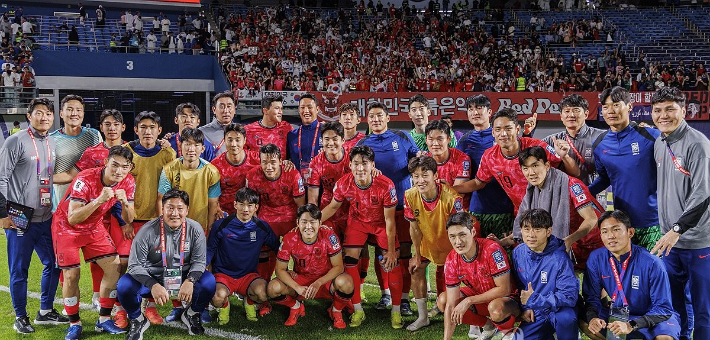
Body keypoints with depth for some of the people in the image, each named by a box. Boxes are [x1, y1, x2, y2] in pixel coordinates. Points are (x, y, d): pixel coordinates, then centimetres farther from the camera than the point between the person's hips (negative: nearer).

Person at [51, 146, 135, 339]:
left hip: (94, 226, 5)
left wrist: (125, 203, -30)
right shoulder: (85, 180, -30)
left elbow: (128, 219, -9)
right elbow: (73, 218, -33)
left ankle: (104, 319, 6)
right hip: (67, 226, -5)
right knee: (71, 274, -10)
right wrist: (99, 200, -44)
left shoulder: (128, 183, -13)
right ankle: (74, 323, 10)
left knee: (114, 265, -7)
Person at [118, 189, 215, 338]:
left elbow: (198, 261, -6)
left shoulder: (195, 230, -9)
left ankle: (191, 315, 6)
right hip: (151, 279, -1)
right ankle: (138, 320, 4)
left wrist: (189, 281, -27)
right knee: (125, 285, -28)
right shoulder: (148, 231, -15)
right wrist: (153, 285, -30)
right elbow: (135, 264, -14)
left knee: (208, 281, -25)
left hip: (183, 279, 1)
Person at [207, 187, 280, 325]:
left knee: (263, 293, -31)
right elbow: (209, 250, 3)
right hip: (223, 274, -1)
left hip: (249, 275, 1)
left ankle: (250, 301, 8)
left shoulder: (262, 227, -1)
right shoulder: (221, 226, -6)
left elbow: (278, 248, 12)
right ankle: (225, 304, 7)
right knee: (218, 298, -34)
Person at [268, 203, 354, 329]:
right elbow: (280, 269, -12)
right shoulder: (290, 239, -17)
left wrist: (318, 283, -32)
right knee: (273, 288, -26)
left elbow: (338, 266, -18)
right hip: (300, 280, 2)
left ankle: (336, 311, 2)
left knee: (345, 283, -34)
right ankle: (296, 307, 10)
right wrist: (297, 288, -28)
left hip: (325, 280, -1)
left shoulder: (329, 236, -21)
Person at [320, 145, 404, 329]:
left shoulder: (386, 185, -32)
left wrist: (391, 250, -17)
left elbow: (389, 220, -22)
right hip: (357, 221, 2)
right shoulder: (343, 184, -25)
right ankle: (358, 310, 9)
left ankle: (396, 311, 8)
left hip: (381, 223, -2)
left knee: (392, 262, -9)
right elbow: (332, 207, -3)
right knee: (349, 260, -7)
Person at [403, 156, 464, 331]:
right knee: (416, 269, 0)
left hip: (449, 244, -4)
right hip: (427, 242, 4)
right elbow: (414, 228, -8)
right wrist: (417, 256, -2)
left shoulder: (451, 197, -34)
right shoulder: (410, 196, -21)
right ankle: (423, 317, 15)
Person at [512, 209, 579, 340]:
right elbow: (518, 284, 12)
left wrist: (534, 299, -22)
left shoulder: (559, 258, -20)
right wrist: (525, 307, -3)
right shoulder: (518, 253, -3)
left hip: (558, 309, -5)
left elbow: (569, 295, -23)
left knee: (566, 318, -36)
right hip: (534, 314, 5)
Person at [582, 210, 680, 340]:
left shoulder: (651, 263, -21)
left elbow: (663, 307, -20)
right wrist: (592, 318, -27)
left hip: (650, 316, -3)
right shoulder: (596, 259, -11)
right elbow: (591, 297, -3)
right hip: (614, 314, 4)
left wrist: (631, 326, -34)